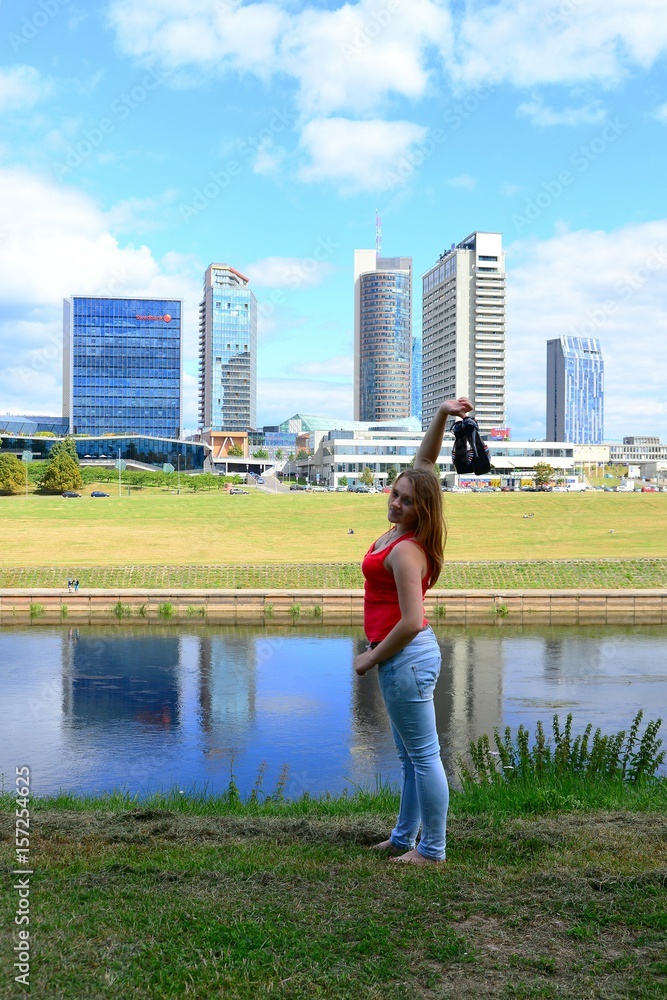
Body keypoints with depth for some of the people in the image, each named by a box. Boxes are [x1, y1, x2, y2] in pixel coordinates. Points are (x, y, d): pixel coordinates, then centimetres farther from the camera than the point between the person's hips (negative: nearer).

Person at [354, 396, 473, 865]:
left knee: (424, 755, 1)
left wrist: (371, 658, -11)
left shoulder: (407, 550, -21)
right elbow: (423, 463, 11)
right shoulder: (400, 528, 3)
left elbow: (411, 622, -24)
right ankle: (404, 838, 31)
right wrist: (441, 416, 0)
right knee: (410, 755, 18)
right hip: (405, 655, 10)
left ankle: (432, 849, 13)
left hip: (407, 657, -10)